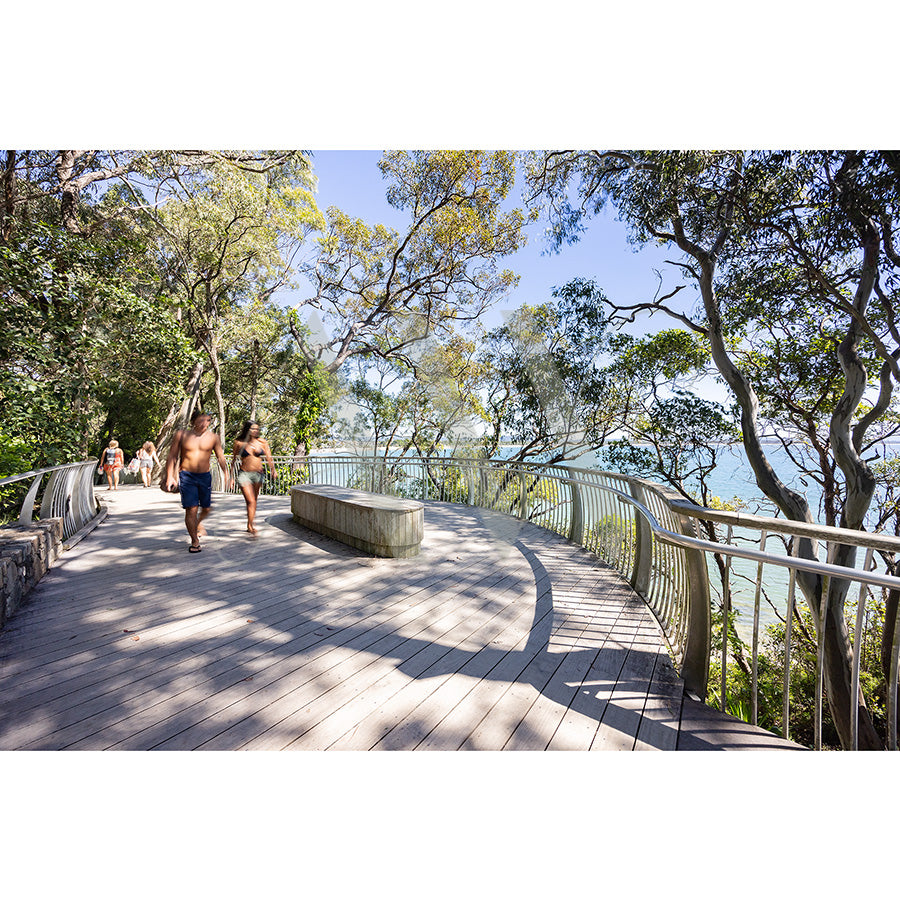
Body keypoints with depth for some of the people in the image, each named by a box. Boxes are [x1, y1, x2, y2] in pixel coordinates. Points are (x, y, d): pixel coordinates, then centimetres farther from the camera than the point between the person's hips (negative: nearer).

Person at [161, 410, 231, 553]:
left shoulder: (213, 437, 2)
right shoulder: (181, 434, -2)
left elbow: (221, 457, 7)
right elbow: (172, 456, 3)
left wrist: (227, 475, -1)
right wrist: (169, 477, -4)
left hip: (205, 476, 2)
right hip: (187, 476, -2)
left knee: (207, 508, 10)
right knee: (191, 509, -6)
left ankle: (198, 523, 45)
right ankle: (195, 542, 9)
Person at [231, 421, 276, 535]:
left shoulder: (262, 442, 2)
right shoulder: (239, 443, -2)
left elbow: (269, 458, 4)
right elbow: (233, 459, 8)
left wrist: (273, 470, -11)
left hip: (258, 474, 3)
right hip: (244, 474, -3)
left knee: (253, 501, 14)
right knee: (251, 501, -13)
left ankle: (249, 525, 30)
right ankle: (251, 526, -4)